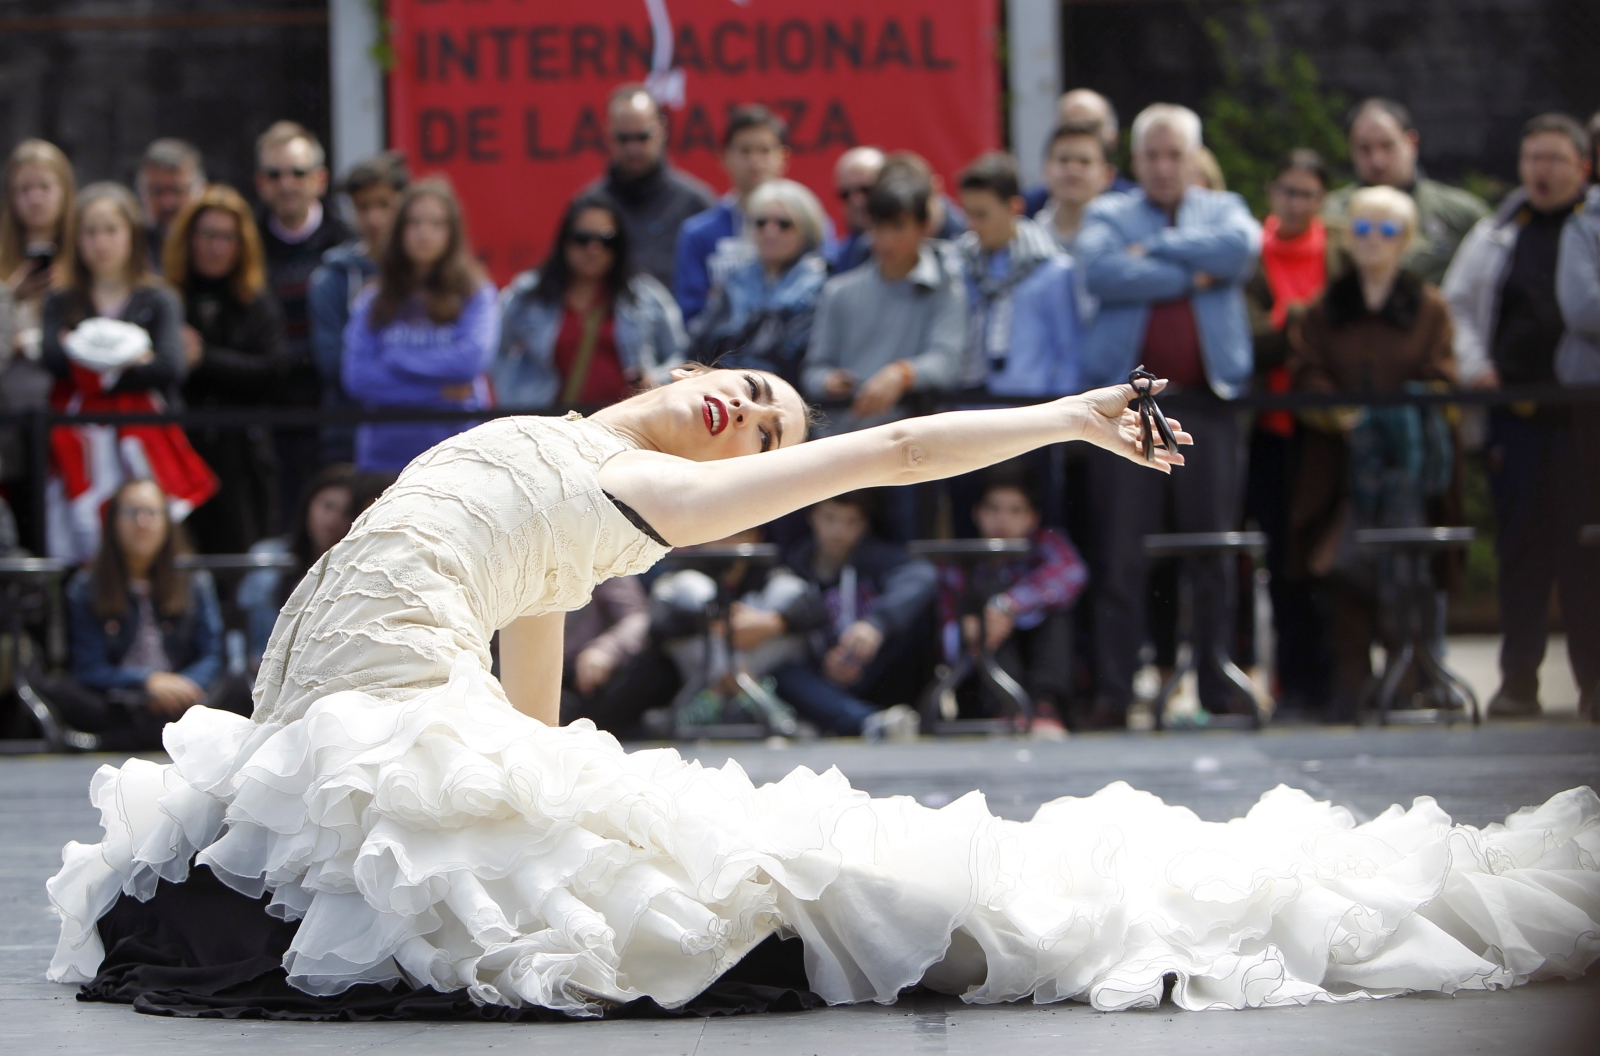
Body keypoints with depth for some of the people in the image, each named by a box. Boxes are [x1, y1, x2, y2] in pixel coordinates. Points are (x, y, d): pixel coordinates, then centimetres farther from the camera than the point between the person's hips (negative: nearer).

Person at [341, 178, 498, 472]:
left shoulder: (476, 294, 6)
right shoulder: (374, 301, 10)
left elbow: (473, 359, -10)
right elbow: (357, 377, -1)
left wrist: (397, 360, -2)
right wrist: (437, 391, -6)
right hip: (385, 455, 2)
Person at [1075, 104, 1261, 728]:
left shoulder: (1223, 210, 17)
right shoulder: (1108, 215, 13)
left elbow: (1240, 248, -7)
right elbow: (1100, 270, -9)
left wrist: (1155, 247, -4)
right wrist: (1189, 276, -6)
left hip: (1206, 401, 1)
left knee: (1214, 556, 1)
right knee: (1121, 554, -3)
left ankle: (1220, 691, 5)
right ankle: (1112, 692, -1)